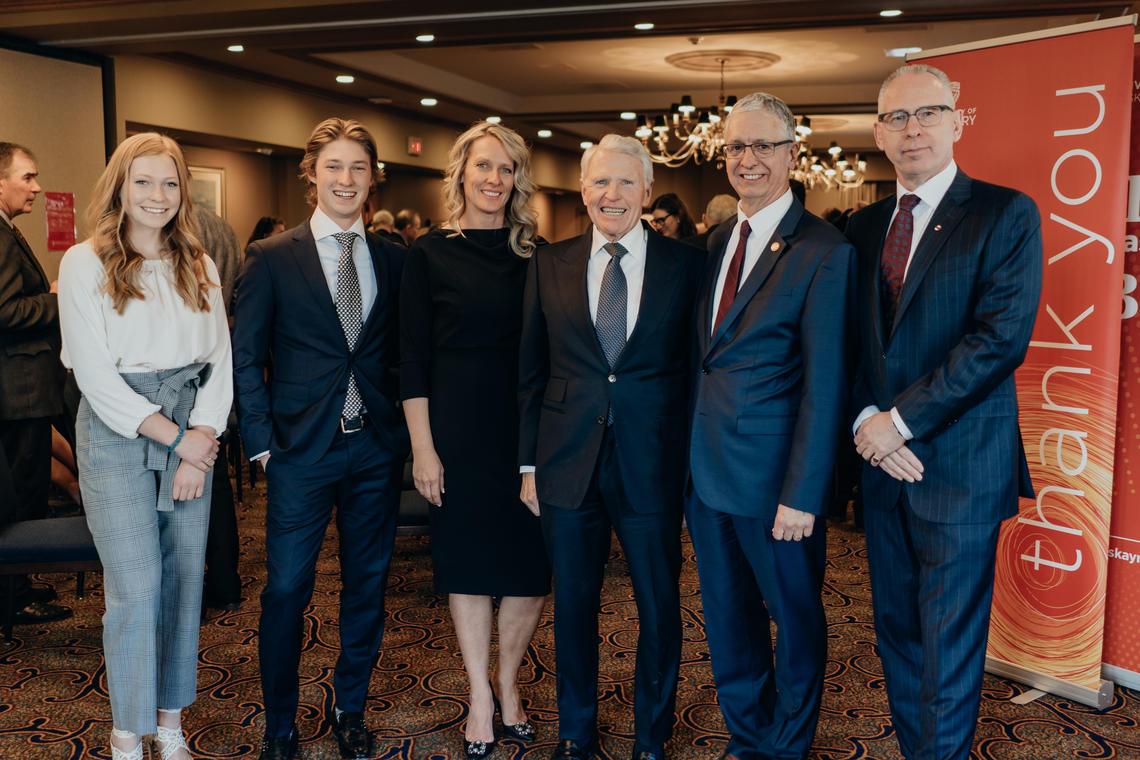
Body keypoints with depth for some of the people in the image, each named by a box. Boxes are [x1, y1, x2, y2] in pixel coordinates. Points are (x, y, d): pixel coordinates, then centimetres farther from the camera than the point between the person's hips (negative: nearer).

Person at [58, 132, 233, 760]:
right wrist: (177, 438, -11)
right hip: (118, 438, -4)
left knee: (184, 580, 8)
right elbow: (96, 374, -10)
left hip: (193, 436, 4)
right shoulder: (85, 264, -3)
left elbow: (219, 360, 7)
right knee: (135, 590, -4)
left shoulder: (197, 265, 10)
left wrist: (203, 437, -7)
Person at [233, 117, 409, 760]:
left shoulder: (395, 260, 7)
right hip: (302, 448, -2)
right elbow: (245, 358, 0)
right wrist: (263, 441, -6)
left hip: (378, 449, 3)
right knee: (287, 590, 3)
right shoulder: (272, 258, 0)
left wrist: (403, 428, 1)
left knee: (368, 585, 12)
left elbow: (403, 353, 11)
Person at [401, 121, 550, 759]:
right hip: (459, 425, -2)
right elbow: (413, 358, -2)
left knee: (532, 564, 5)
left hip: (527, 420, 2)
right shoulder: (430, 253, -1)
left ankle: (509, 683, 27)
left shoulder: (535, 253, 6)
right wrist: (423, 446, -7)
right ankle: (480, 698, 24)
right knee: (468, 561, 8)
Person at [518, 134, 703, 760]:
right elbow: (530, 372, 7)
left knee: (659, 607, 10)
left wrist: (696, 458, -4)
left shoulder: (685, 264, 0)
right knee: (573, 604, 13)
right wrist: (529, 462, 4)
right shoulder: (549, 266, 5)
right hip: (568, 464, 2)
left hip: (652, 463, -1)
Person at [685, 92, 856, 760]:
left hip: (773, 478, -7)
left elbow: (825, 386, -16)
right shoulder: (718, 242, 10)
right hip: (707, 473, 7)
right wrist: (691, 451, 6)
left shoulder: (825, 253, -13)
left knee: (795, 616, 13)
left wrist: (803, 495, -18)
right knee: (727, 614, 19)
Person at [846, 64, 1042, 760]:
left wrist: (901, 420, -16)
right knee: (896, 630, 15)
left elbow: (1002, 337, -15)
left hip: (959, 466, -5)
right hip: (884, 463, 5)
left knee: (949, 647, 3)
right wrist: (867, 418, -8)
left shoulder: (1007, 214, -5)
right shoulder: (865, 226, 11)